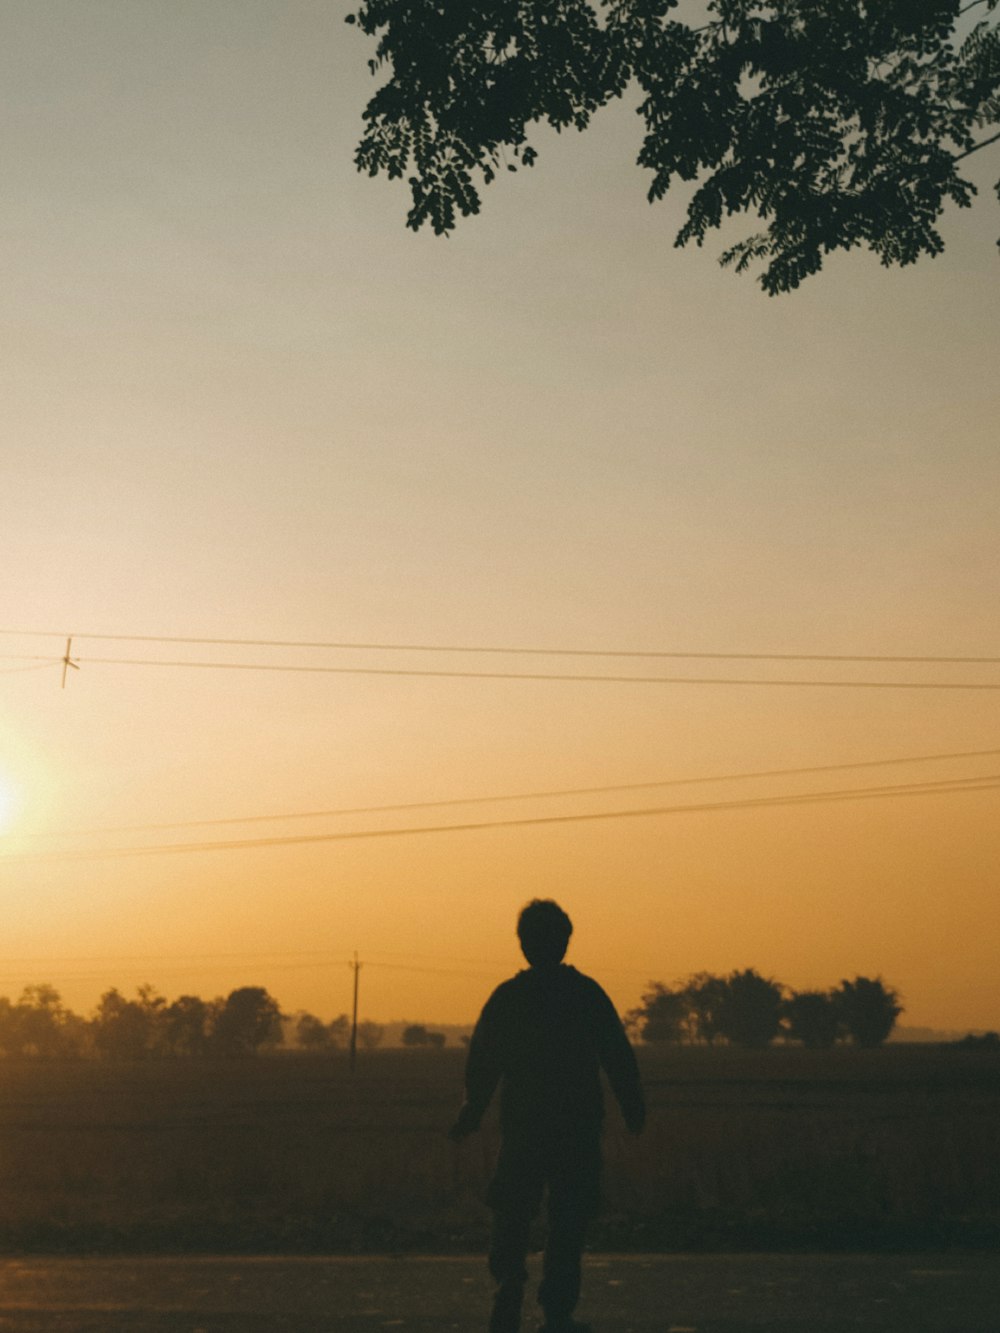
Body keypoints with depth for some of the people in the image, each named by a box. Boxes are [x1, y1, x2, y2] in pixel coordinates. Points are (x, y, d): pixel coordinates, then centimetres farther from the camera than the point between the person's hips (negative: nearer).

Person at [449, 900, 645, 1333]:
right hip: (579, 1125, -1)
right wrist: (633, 1109, 10)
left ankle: (509, 1284, -3)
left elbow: (481, 1063, 4)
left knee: (512, 1215, 13)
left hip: (521, 1123, 1)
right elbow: (619, 1058, -1)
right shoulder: (587, 992, -4)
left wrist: (471, 1114, 16)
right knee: (569, 1218, 8)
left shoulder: (505, 996, -1)